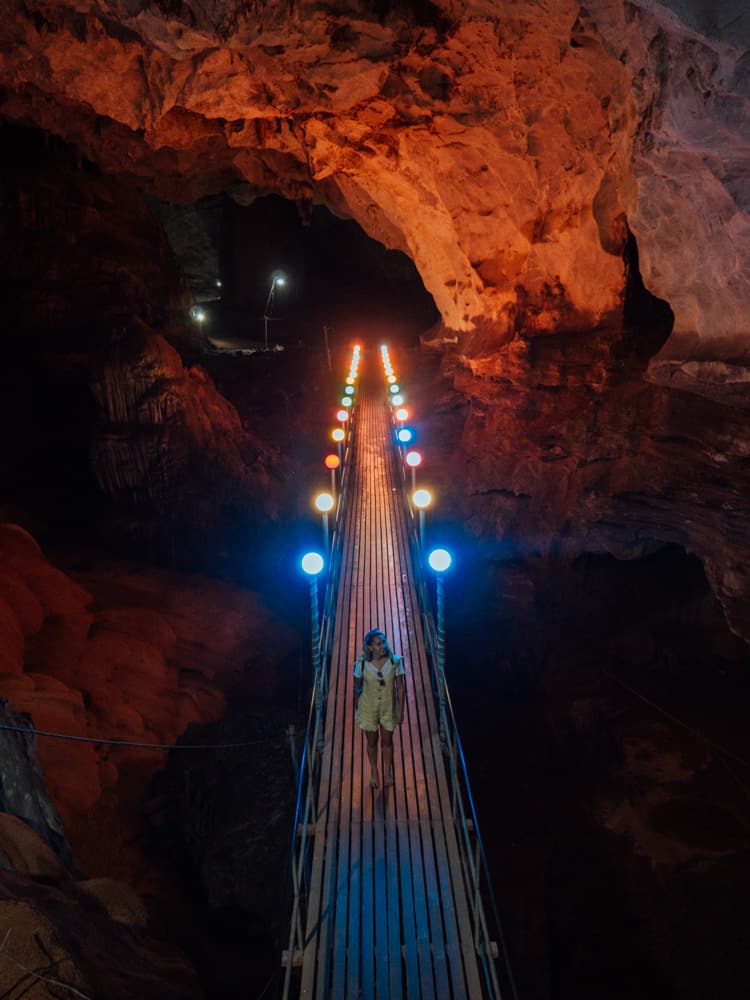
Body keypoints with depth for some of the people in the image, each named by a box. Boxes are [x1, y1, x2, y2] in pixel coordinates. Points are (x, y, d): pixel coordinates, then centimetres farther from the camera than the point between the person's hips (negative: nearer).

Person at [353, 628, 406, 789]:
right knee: (372, 742, 19)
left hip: (388, 708, 0)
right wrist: (357, 709, 2)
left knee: (387, 741, 19)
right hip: (368, 708, 0)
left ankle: (388, 771, 45)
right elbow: (357, 687, -6)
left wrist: (401, 711, -8)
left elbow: (401, 687, -11)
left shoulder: (395, 661, -21)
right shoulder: (362, 664, -21)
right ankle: (374, 772, 45)